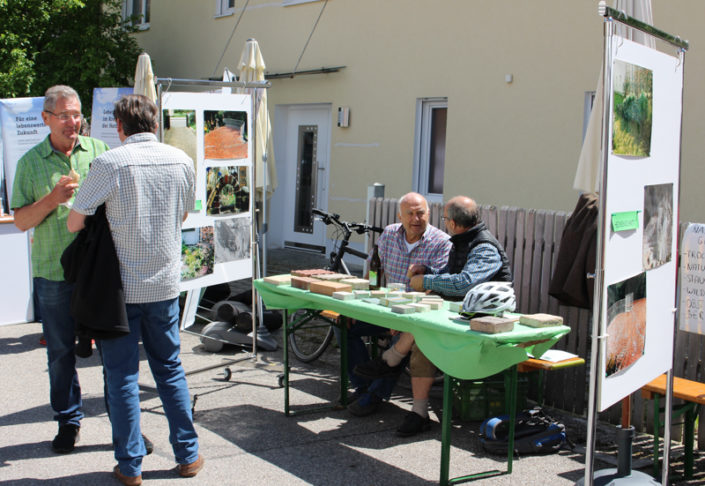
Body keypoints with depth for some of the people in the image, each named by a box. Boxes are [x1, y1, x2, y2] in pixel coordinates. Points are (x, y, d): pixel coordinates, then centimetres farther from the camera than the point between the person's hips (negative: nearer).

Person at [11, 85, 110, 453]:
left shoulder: (98, 150, 6)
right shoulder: (31, 161, 5)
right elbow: (21, 221, 3)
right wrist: (52, 199, -12)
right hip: (53, 271, 0)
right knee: (60, 350, 10)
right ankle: (68, 420, 28)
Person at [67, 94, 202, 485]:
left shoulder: (108, 164, -14)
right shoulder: (181, 161, -1)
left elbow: (74, 223, -8)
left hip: (121, 286, -3)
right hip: (165, 284, 4)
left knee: (122, 375, 8)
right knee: (170, 369, 16)